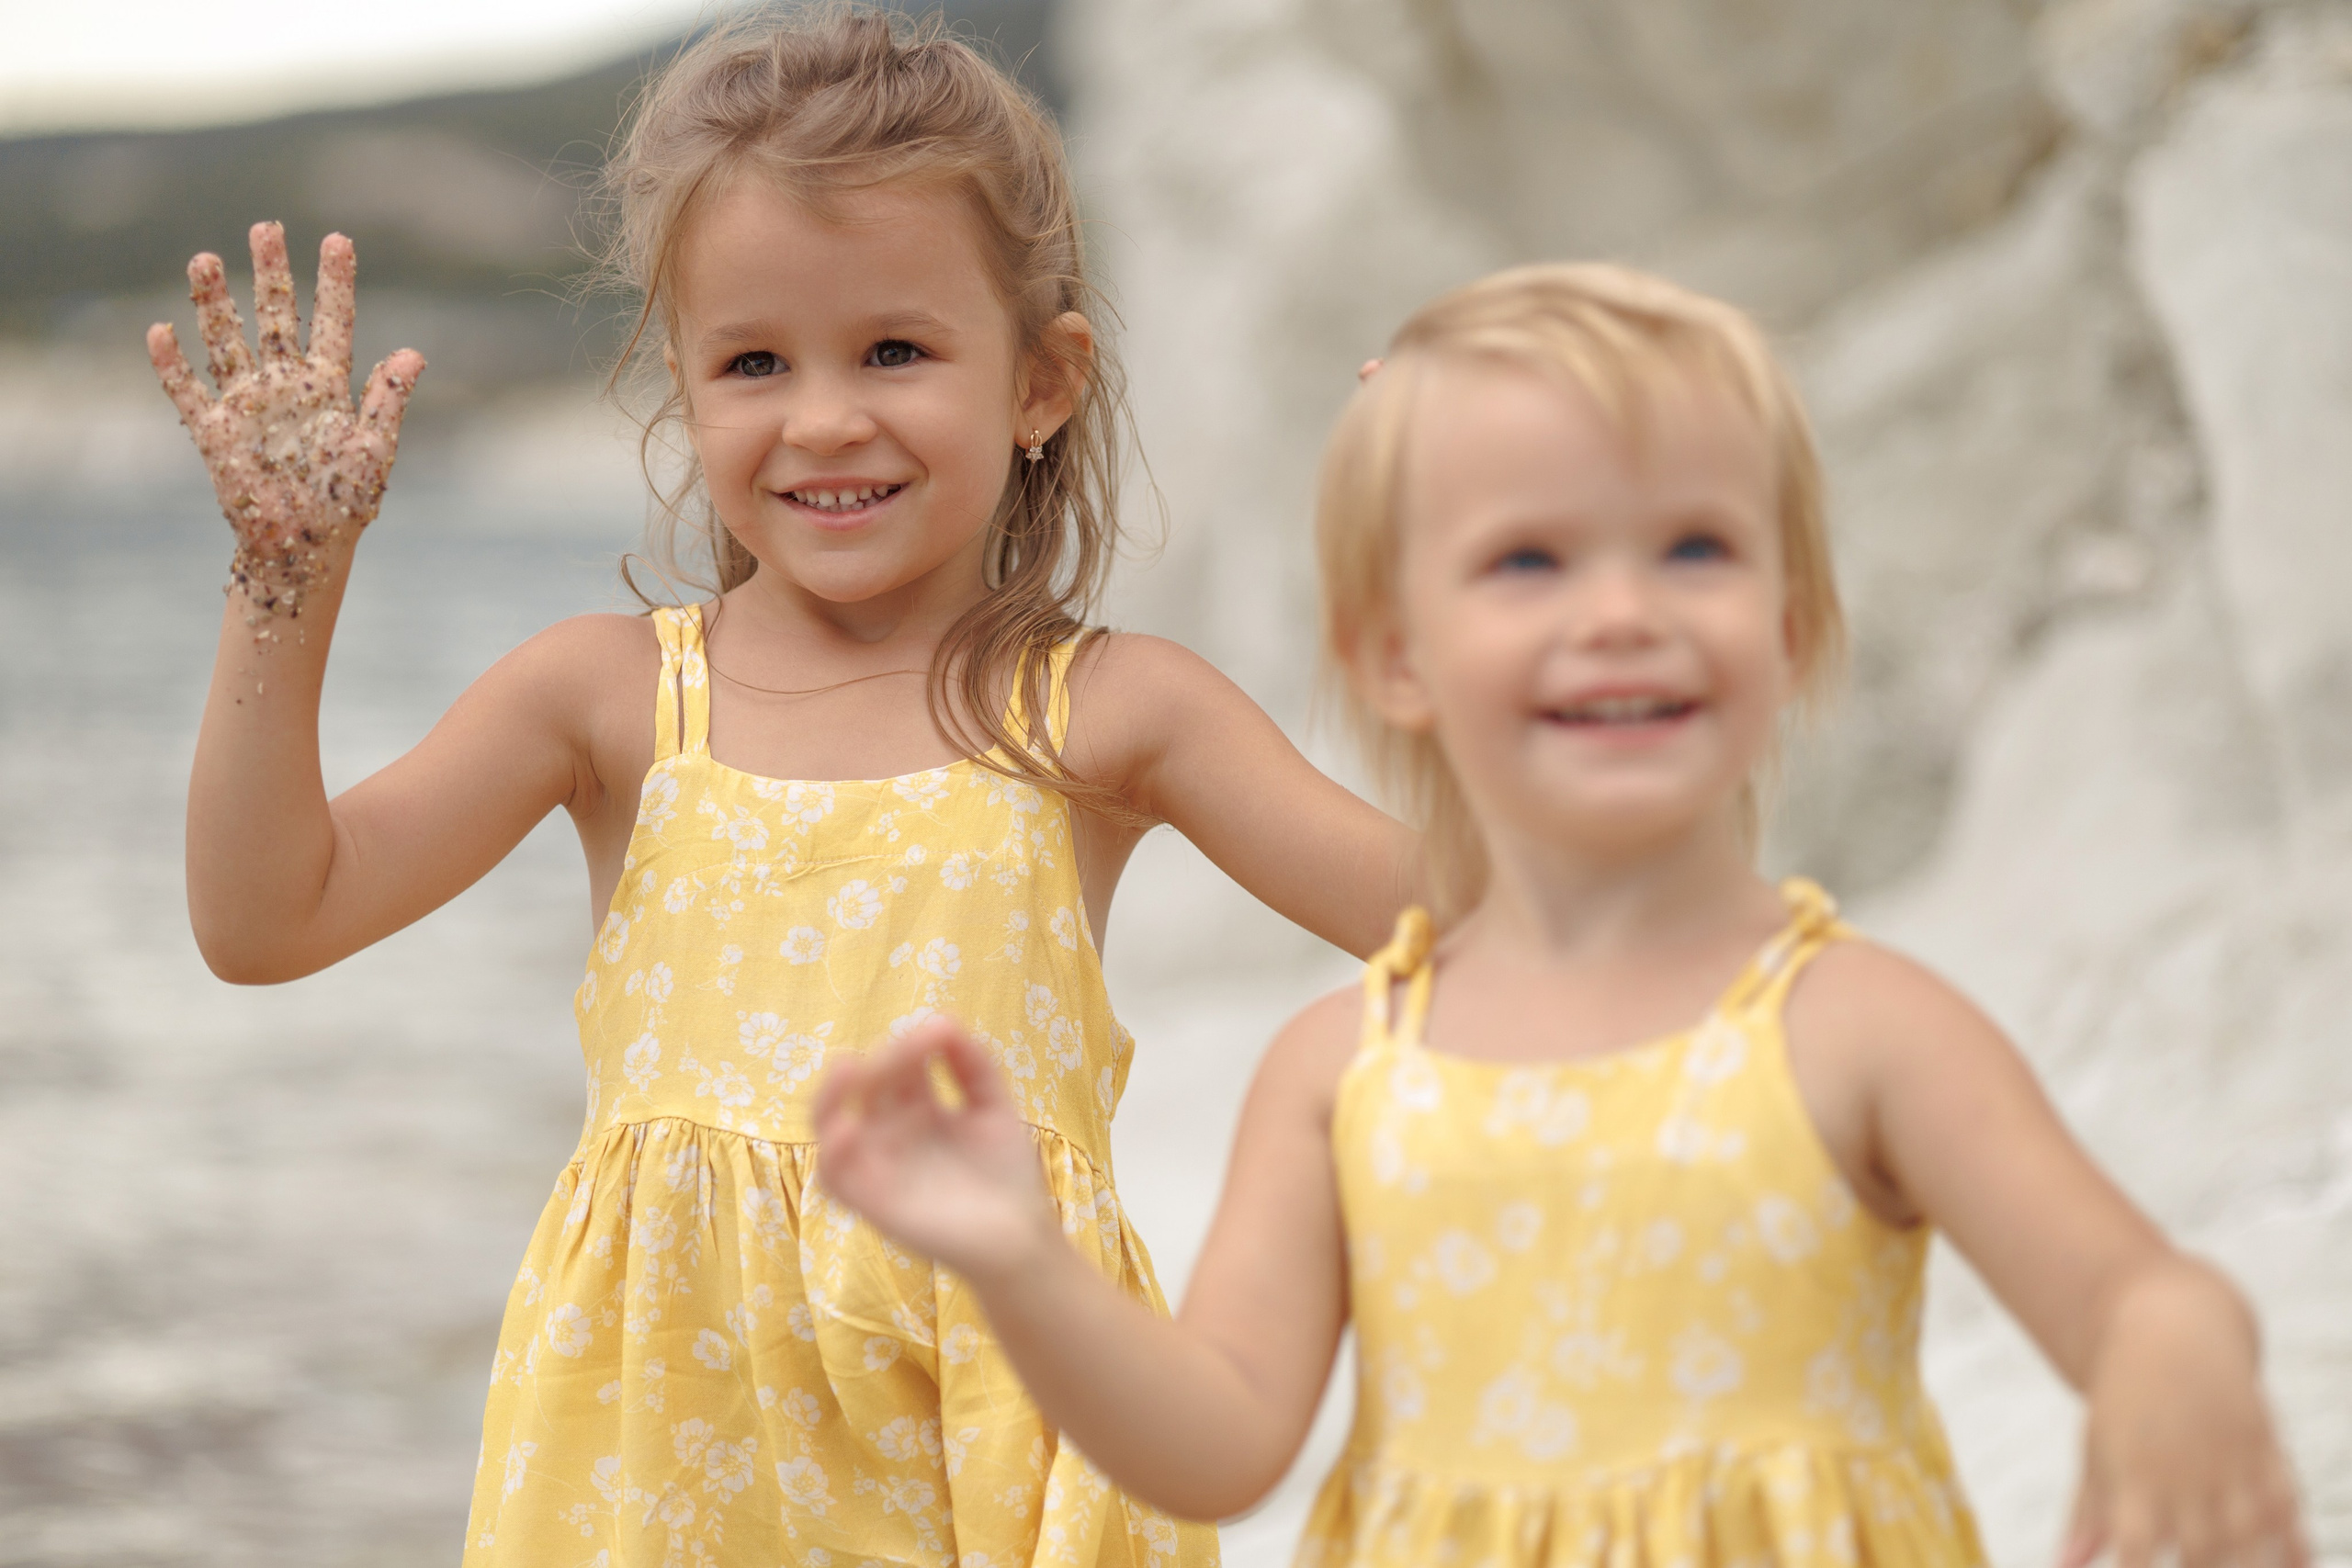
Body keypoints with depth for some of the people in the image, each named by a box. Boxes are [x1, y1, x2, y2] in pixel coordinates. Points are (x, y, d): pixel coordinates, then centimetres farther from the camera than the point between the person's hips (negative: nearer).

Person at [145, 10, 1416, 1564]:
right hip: (670, 1420, 1)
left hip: (987, 1405, -1)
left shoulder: (1107, 715, 0)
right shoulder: (612, 693, 3)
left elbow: (1429, 903, -7)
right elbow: (263, 920, -1)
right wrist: (290, 577, -8)